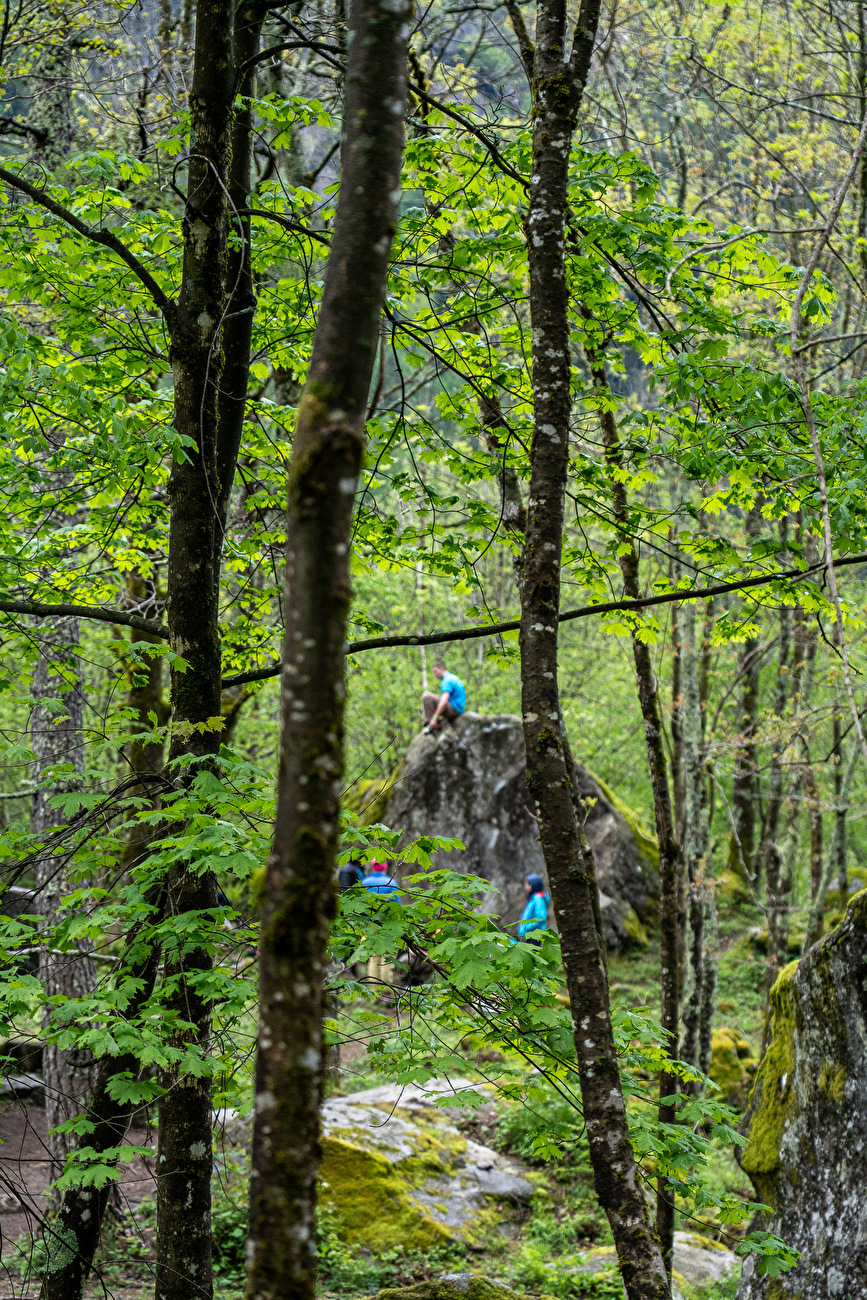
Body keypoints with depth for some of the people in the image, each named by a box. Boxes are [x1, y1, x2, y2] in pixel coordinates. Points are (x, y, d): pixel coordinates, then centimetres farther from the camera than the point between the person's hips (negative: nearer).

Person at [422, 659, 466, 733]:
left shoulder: (447, 680, -15)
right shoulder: (453, 677, 19)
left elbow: (444, 701, -28)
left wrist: (435, 718, -31)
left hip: (453, 709, -11)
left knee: (426, 696, -19)